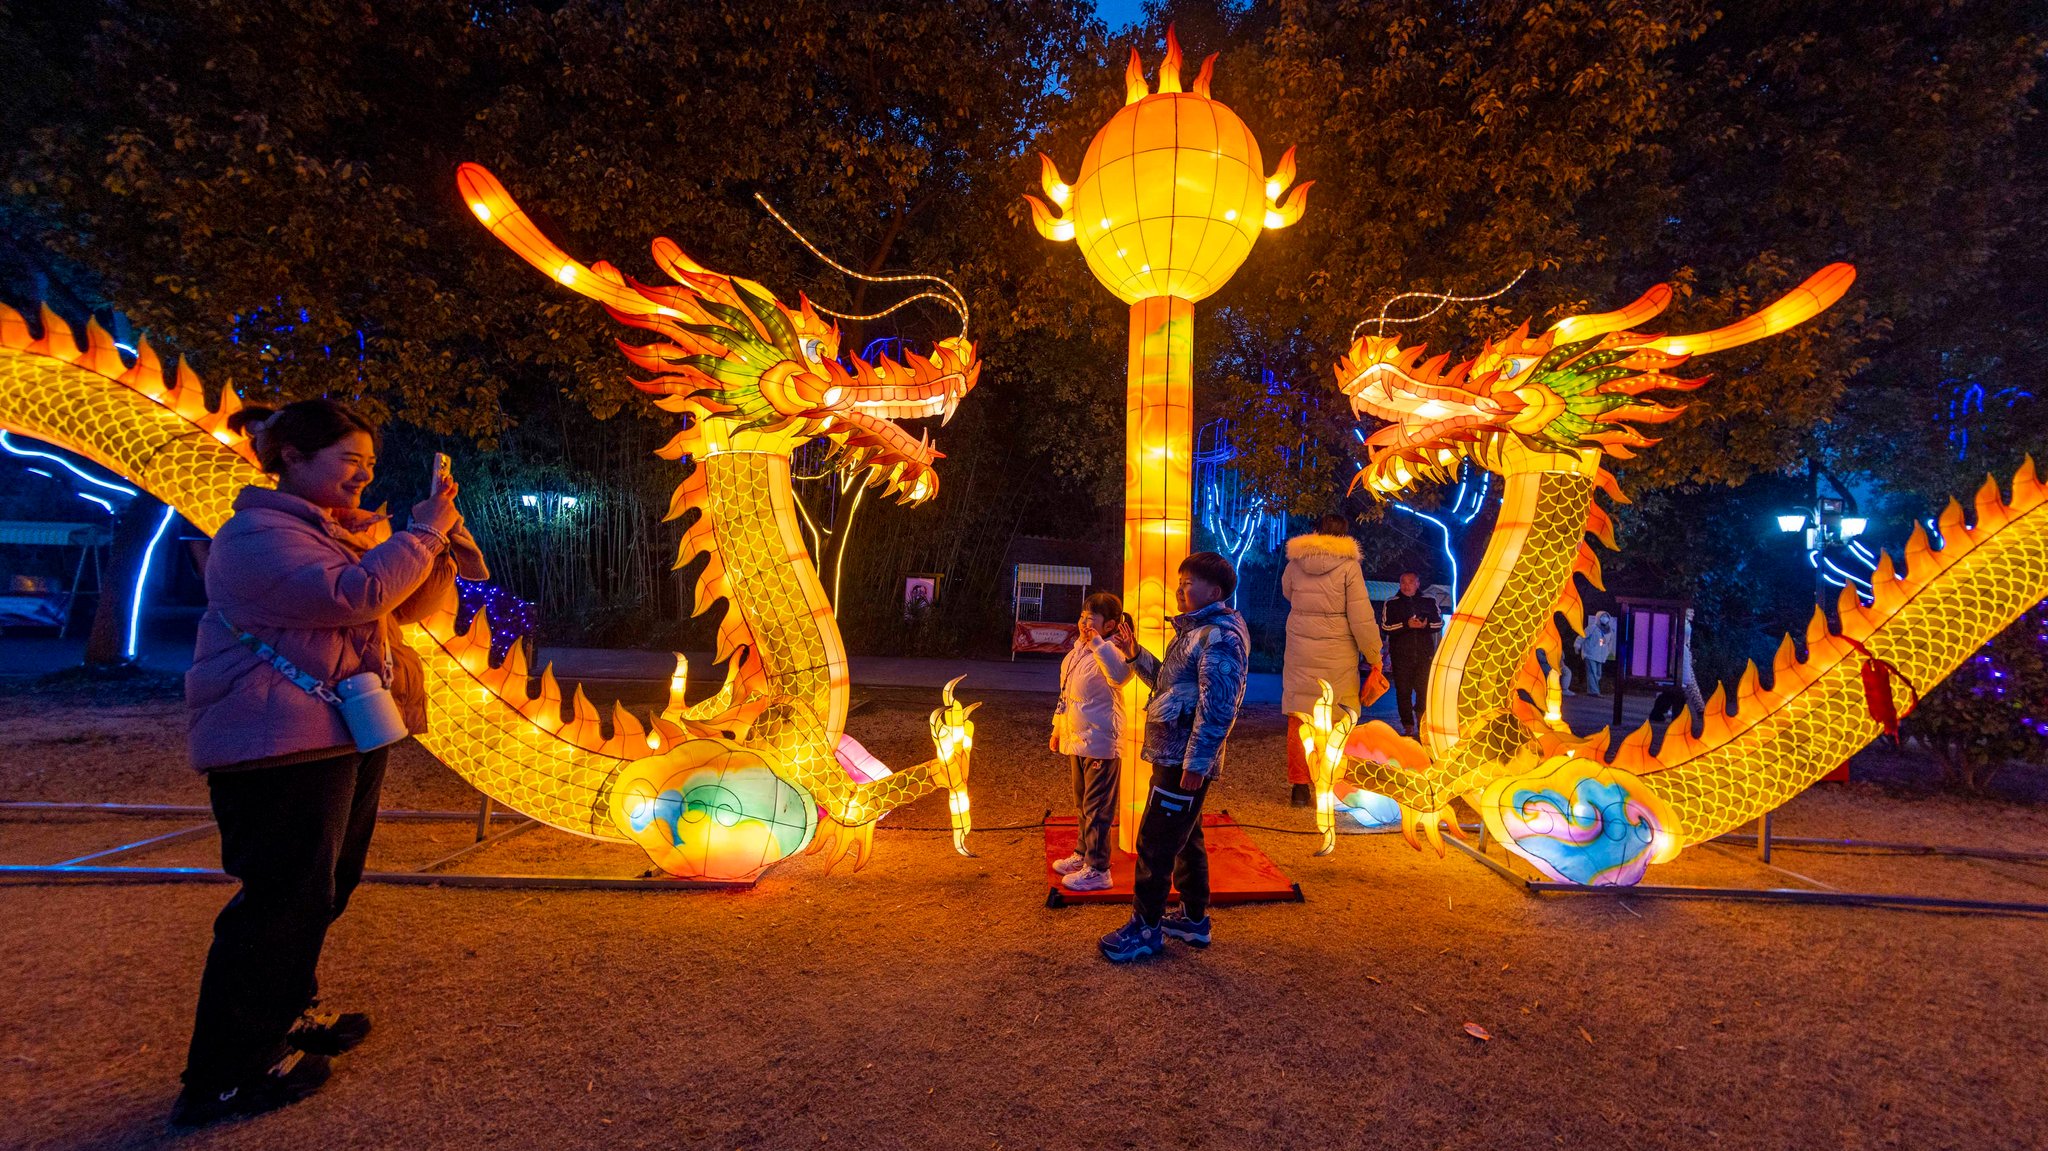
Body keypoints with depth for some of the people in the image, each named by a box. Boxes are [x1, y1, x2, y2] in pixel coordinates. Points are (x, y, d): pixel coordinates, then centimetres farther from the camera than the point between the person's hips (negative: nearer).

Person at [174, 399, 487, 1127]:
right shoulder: (259, 534, -13)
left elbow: (409, 604, 16)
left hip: (345, 736, 10)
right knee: (282, 899, -5)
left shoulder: (345, 531, 16)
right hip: (282, 745, -10)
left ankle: (283, 1019, 34)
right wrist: (422, 531, -20)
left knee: (321, 889, 18)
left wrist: (439, 535, 0)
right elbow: (355, 595, -28)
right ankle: (226, 1076, 9)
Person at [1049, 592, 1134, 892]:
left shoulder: (1108, 653, -17)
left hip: (1099, 743, -9)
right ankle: (1083, 854, 37)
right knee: (1082, 804, 22)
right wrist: (1058, 728, 24)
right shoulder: (1078, 648, 10)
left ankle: (1097, 870, 10)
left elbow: (1120, 674, -43)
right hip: (1076, 740, 9)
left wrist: (1097, 641, -38)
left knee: (1096, 809, 0)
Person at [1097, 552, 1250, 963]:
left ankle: (1145, 928, 11)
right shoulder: (1194, 630, 15)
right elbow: (1169, 682, 21)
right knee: (1184, 838, 20)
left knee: (1154, 842, -2)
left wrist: (1195, 764, -25)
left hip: (1184, 760, -10)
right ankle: (1194, 919, 34)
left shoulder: (1221, 637, -18)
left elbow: (1217, 707, -24)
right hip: (1173, 756, 10)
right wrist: (1135, 654, 9)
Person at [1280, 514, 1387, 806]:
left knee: (1299, 719, 8)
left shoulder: (1295, 563, 2)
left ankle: (1299, 787, 10)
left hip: (1301, 653, 2)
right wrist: (1374, 657, 0)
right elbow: (1362, 617, -8)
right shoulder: (1349, 565, -6)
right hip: (1338, 655, -2)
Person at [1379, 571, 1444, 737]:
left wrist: (1426, 625, -11)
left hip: (1425, 653, 1)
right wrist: (1406, 624, -17)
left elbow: (1439, 623, 10)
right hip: (1401, 655, -1)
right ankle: (1408, 726, 11)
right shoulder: (1391, 603, 4)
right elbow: (1385, 626, -5)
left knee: (1425, 690, 1)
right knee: (1403, 691, 1)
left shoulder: (1429, 601, 9)